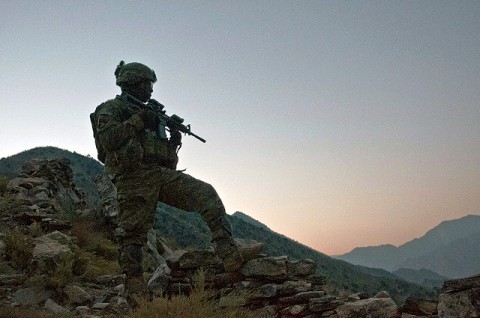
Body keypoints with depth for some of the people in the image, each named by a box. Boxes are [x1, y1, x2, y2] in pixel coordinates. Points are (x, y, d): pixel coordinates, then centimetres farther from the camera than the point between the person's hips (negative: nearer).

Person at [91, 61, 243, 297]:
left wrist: (174, 141, 9)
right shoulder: (111, 108, 9)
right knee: (133, 231, -8)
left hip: (162, 173, 6)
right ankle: (134, 283, -1)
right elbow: (107, 139, -12)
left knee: (206, 195, -11)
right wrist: (137, 121, -10)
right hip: (134, 178, -6)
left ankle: (228, 252, -17)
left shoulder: (151, 113, 29)